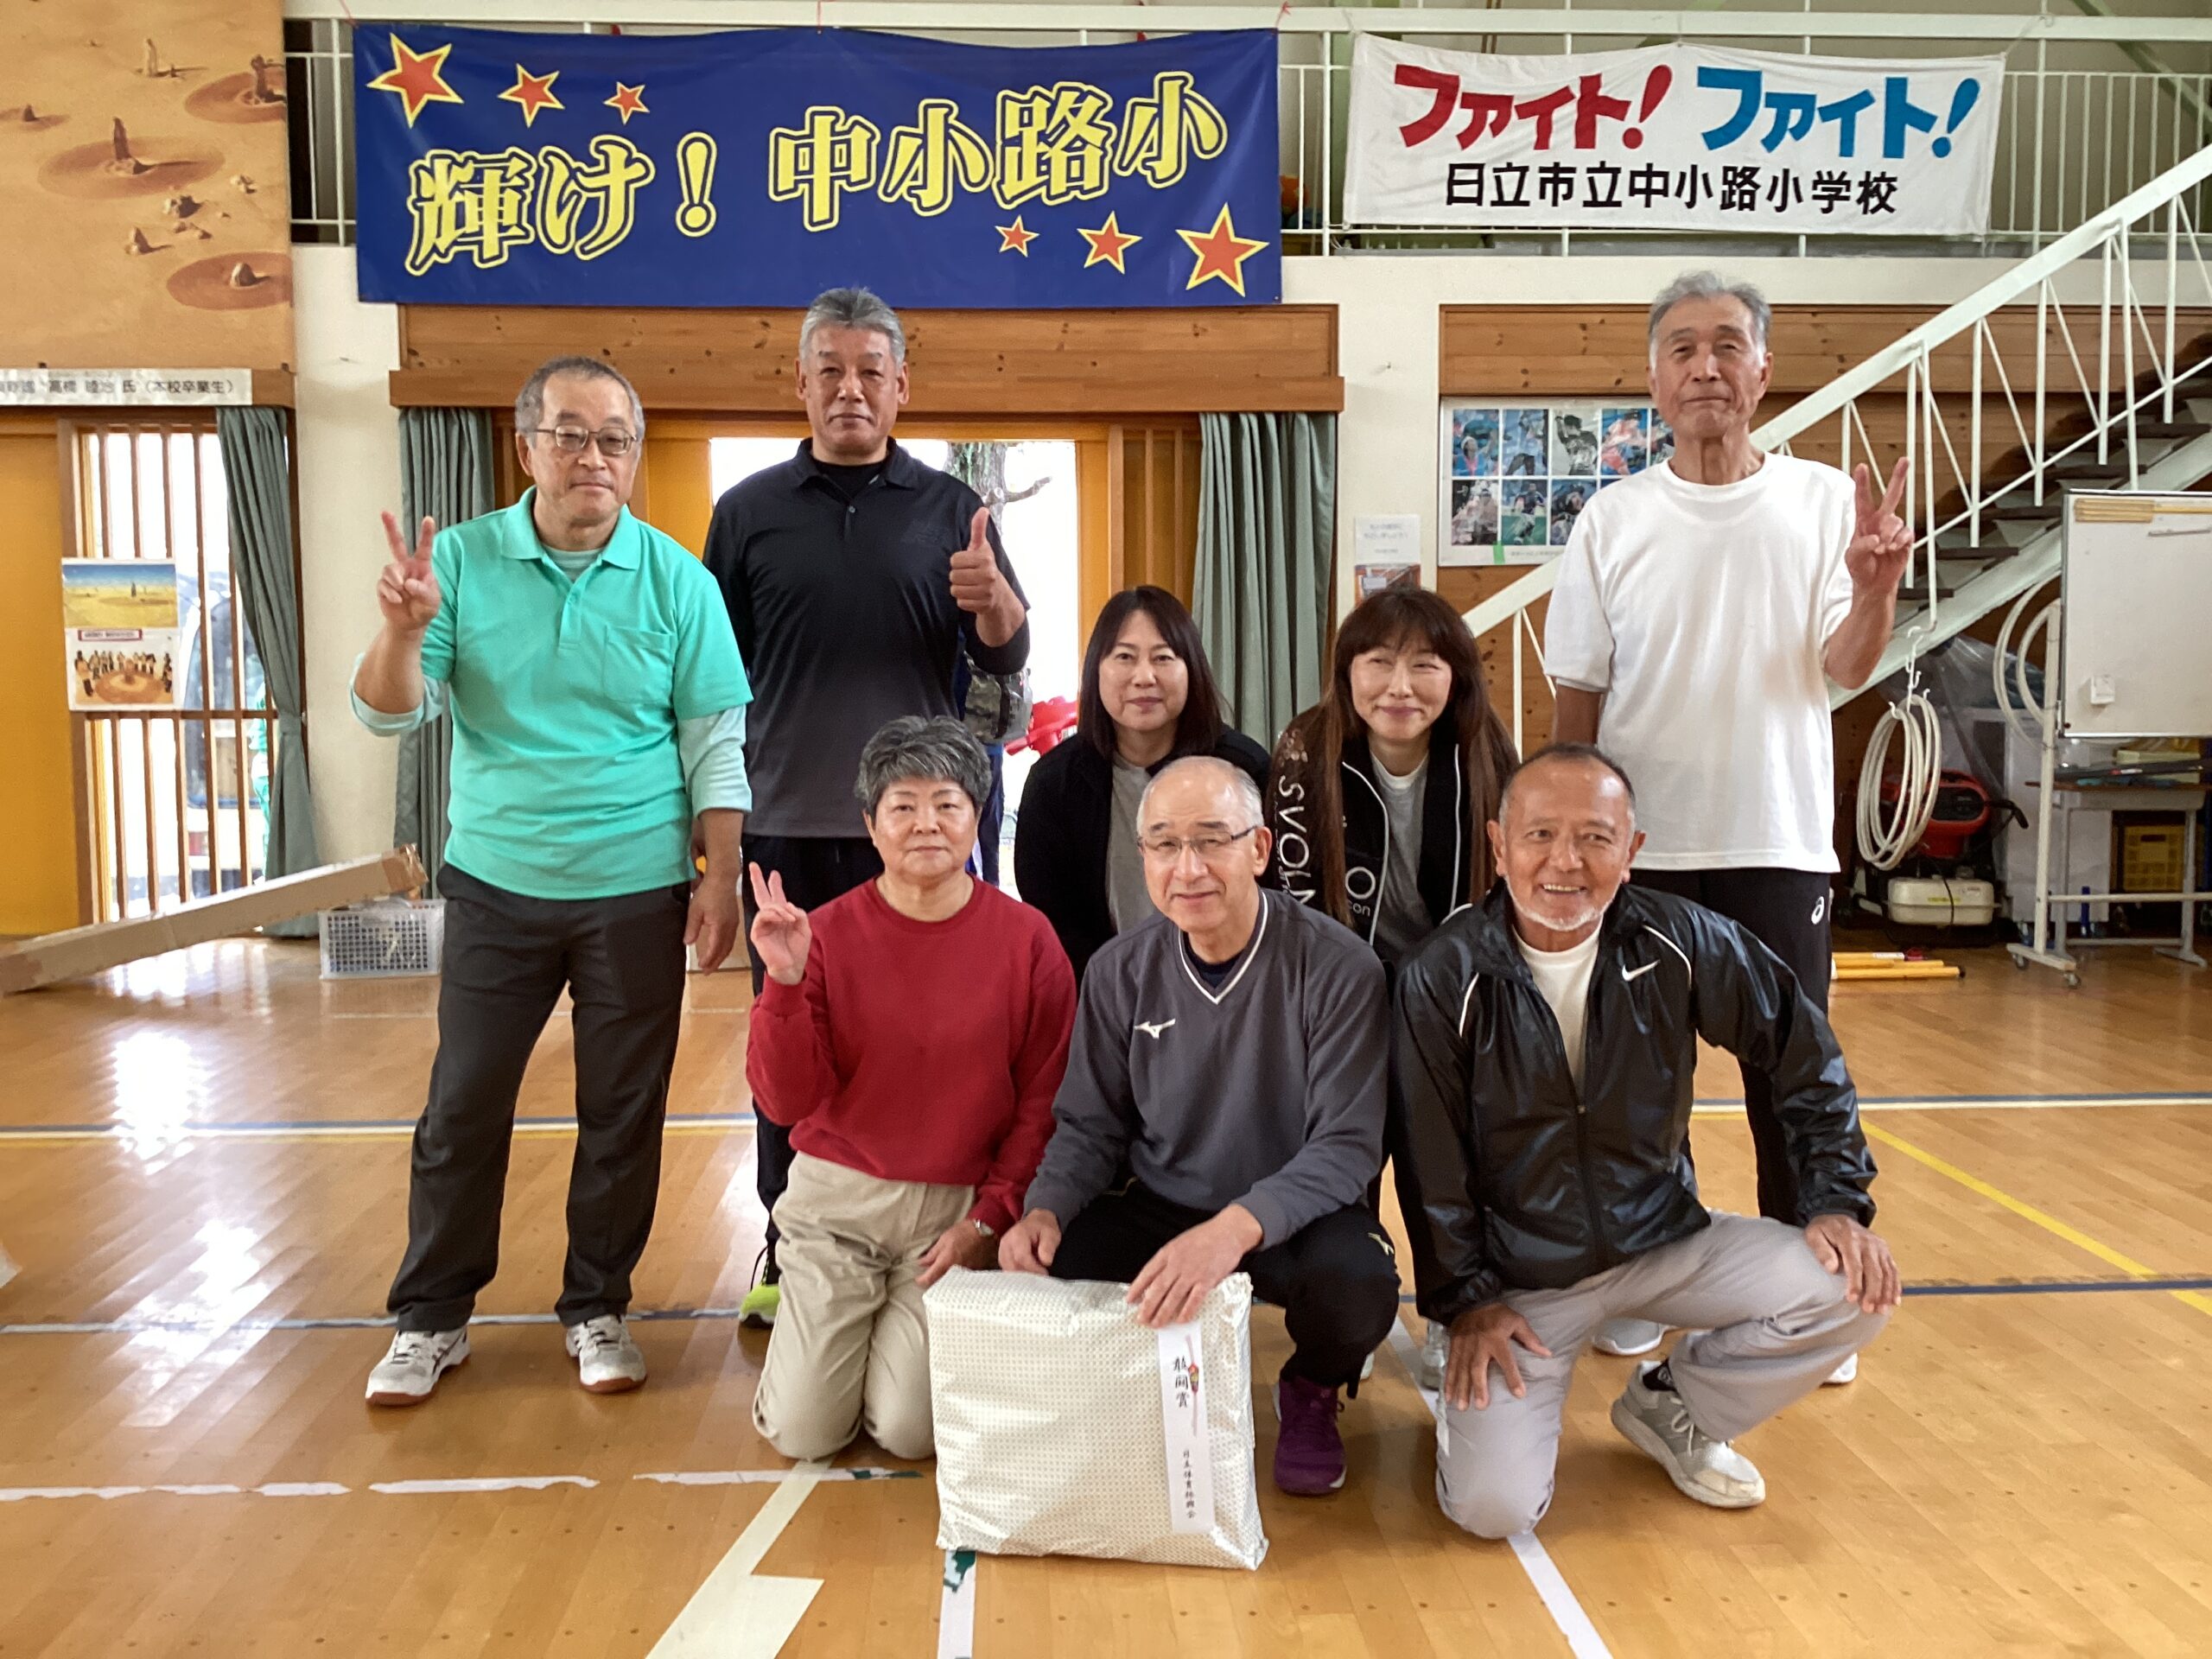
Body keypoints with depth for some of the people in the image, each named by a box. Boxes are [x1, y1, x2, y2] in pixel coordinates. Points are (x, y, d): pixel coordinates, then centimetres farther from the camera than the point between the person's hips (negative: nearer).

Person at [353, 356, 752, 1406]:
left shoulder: (676, 579, -2)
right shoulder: (461, 560, -1)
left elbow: (715, 746, -1)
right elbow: (388, 714, -4)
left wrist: (720, 879, -6)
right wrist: (403, 628, -23)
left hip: (638, 894, 0)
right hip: (496, 886, 1)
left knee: (623, 1114, 9)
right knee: (463, 1107, 7)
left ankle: (597, 1309, 26)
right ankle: (431, 1318, 25)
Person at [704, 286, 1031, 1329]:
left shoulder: (949, 510, 6)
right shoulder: (749, 512, 7)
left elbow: (1008, 658, 3)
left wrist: (993, 603, -20)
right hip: (789, 824, 1)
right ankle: (789, 1252, 21)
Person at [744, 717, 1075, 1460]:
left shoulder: (1025, 938, -6)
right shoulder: (827, 934, -7)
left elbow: (1044, 1103, -2)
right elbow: (786, 1103, -9)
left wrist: (989, 1219, -9)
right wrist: (785, 982, -22)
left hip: (960, 1205, 0)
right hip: (837, 1200, 1)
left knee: (909, 1432, -6)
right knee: (802, 1433, -1)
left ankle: (904, 1329, 26)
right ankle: (836, 1324, 30)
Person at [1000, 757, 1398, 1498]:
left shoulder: (1338, 969, -17)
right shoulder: (1120, 972, -4)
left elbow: (1347, 1147, -20)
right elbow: (1090, 1125, 4)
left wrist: (1236, 1228, -37)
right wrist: (1046, 1208, -18)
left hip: (1292, 1217, -3)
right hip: (1157, 1210, 3)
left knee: (1356, 1288, -34)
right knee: (1043, 1269, -23)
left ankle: (1311, 1391, 6)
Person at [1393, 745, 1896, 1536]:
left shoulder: (1681, 942, -11)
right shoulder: (1443, 979, -17)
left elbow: (1804, 1055, 3)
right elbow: (1431, 1163, -9)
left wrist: (1835, 1202, -3)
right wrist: (1465, 1300, -9)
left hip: (1664, 1241, 4)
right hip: (1519, 1275, -3)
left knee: (1851, 1288, -16)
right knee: (1494, 1506, -18)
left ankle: (1670, 1407, 9)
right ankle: (1475, 1397, 19)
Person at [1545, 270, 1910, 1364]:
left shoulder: (1824, 501, 0)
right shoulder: (1614, 520, 1)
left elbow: (1846, 670, -6)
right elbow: (1578, 697, 4)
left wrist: (1876, 589, -26)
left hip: (1779, 845, 0)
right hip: (1641, 850, 1)